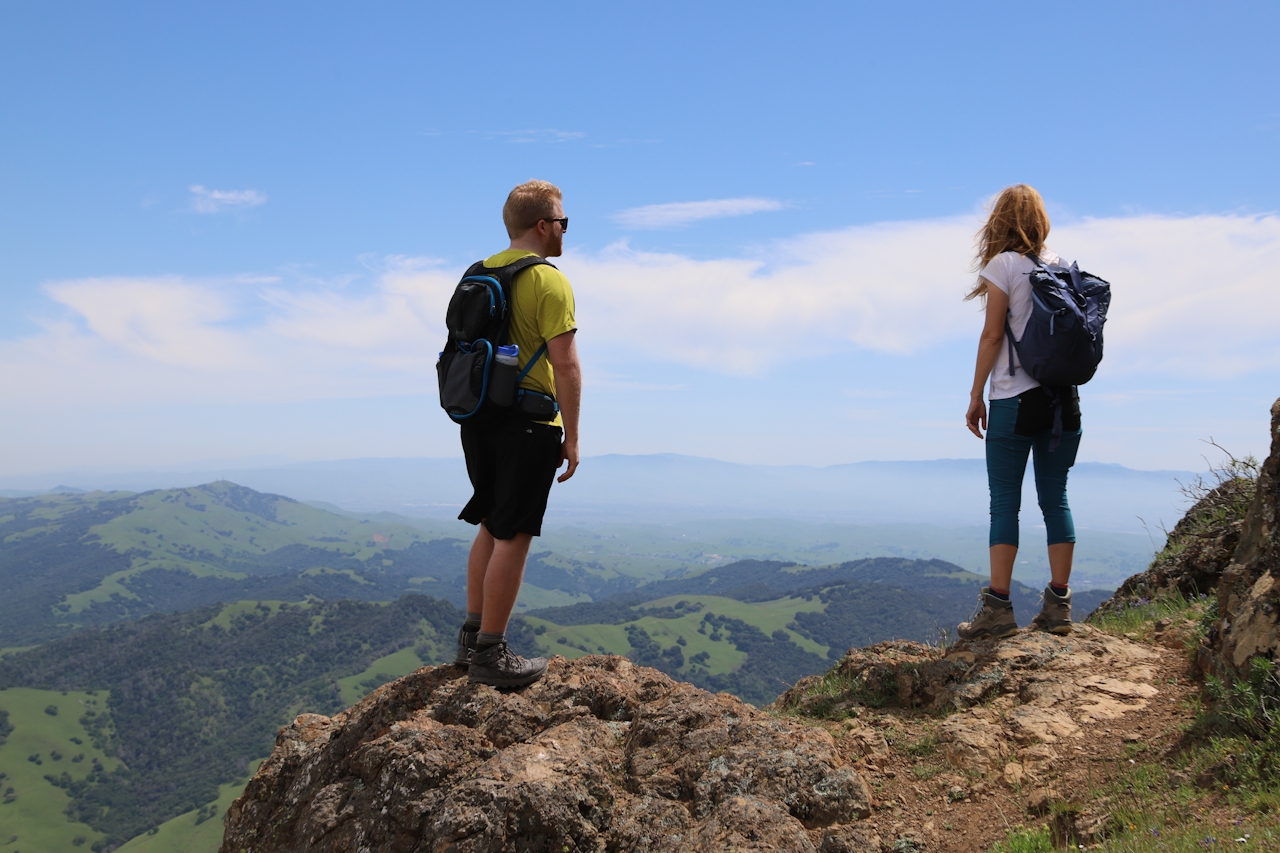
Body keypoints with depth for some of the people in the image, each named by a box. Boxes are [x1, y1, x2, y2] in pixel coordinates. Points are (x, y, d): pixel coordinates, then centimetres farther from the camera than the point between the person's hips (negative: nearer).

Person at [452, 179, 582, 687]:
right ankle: (490, 655, 6)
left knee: (491, 528, 18)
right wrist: (572, 437, -12)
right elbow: (565, 365, -17)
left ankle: (471, 636, 25)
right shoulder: (549, 282, -12)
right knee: (513, 538, -1)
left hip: (478, 421, 8)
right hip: (529, 426, -8)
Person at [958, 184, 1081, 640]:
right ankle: (1058, 606, 11)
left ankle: (998, 608, -2)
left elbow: (992, 335, -7)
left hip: (1016, 398, -5)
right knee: (1055, 499, 8)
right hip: (1063, 397, 5)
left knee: (1004, 503, -2)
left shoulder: (1003, 265, -5)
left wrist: (975, 396, -1)